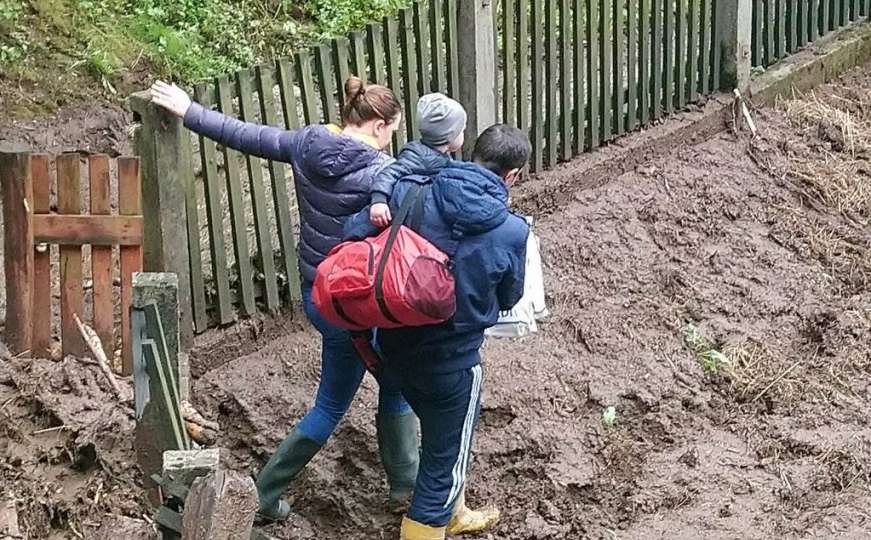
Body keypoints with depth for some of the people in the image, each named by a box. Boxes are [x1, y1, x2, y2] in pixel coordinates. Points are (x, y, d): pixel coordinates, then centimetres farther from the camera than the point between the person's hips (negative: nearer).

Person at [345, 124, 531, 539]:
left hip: (396, 345, 5)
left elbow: (351, 240, -9)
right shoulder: (512, 231, -15)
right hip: (452, 361, -5)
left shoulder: (410, 192, -10)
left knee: (441, 438, 30)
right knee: (445, 459, 16)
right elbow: (508, 299, 0)